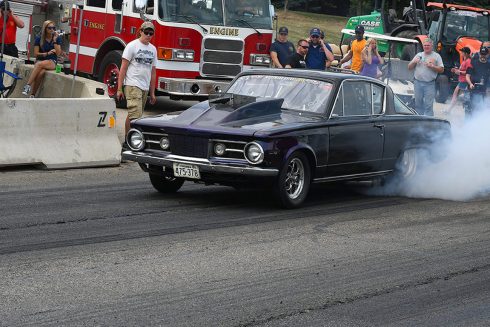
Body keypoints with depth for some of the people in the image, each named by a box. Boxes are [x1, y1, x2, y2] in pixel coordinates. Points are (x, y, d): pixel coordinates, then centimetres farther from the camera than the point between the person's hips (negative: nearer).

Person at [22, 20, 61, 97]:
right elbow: (36, 54, 1)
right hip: (40, 60, 0)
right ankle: (32, 95, -35)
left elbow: (58, 53, -4)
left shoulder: (57, 38, 3)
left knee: (40, 64, -35)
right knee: (41, 73, -35)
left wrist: (54, 40, -12)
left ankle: (27, 85, -38)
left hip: (52, 62, 0)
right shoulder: (39, 39, 2)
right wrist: (47, 53, -12)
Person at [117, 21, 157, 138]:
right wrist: (119, 89, -10)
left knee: (132, 116, 10)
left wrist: (152, 93, 17)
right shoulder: (132, 46, -3)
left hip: (145, 88, 6)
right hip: (132, 86, -6)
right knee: (135, 115, -16)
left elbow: (153, 72, 19)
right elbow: (123, 68, -5)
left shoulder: (153, 49, 15)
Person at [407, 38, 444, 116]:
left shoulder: (436, 56, 6)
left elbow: (441, 69, 1)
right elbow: (409, 68, 15)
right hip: (417, 82, 4)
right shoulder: (418, 55, 15)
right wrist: (414, 62, -4)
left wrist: (432, 66, -12)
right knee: (418, 104, 7)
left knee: (429, 105, -7)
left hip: (430, 84, -4)